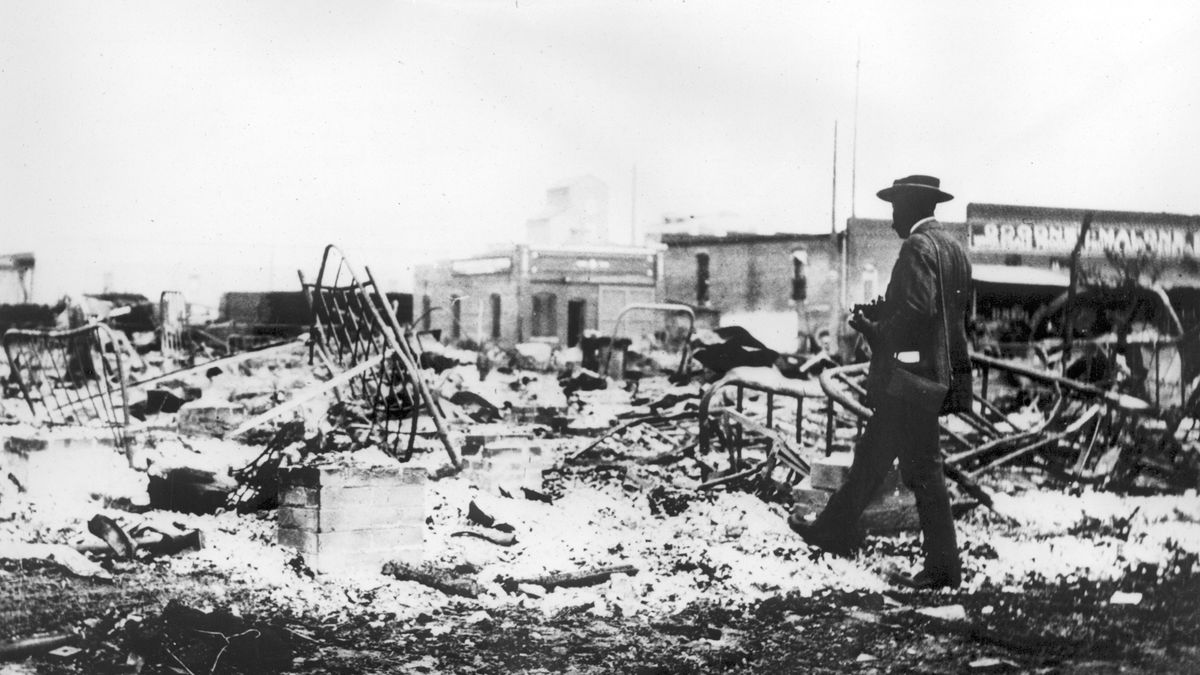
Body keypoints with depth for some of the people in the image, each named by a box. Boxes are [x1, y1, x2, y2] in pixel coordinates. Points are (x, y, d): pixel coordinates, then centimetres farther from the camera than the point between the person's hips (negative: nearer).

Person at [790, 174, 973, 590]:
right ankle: (837, 530, 30)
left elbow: (918, 308, -27)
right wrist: (879, 319, 17)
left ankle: (943, 568, 4)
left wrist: (876, 330, -13)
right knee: (872, 454, 18)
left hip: (910, 372, -10)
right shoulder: (953, 247, 13)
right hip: (938, 370, 10)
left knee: (922, 470, -3)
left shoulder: (918, 247, -15)